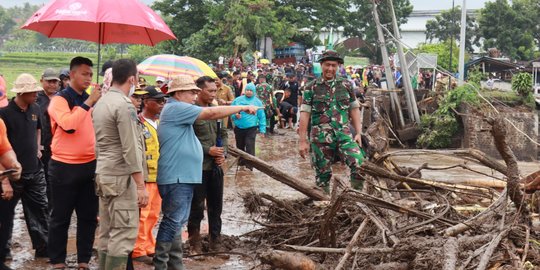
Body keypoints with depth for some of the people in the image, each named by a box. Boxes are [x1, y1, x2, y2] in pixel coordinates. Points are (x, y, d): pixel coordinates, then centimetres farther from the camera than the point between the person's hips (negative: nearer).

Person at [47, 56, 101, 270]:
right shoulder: (60, 99, -8)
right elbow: (68, 124, -26)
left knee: (89, 216, 9)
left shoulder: (91, 100, 11)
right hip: (65, 166, -6)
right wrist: (88, 102, -23)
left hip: (90, 165, 6)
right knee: (61, 217, 3)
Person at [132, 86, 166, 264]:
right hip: (144, 176, -8)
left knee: (153, 214, 13)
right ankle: (138, 251, 1)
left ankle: (149, 247, 22)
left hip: (159, 176, 8)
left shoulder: (160, 123, 14)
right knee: (142, 214, -5)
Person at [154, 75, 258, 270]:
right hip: (176, 177, -11)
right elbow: (212, 113, -18)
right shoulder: (176, 108, -14)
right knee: (172, 222, -8)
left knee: (177, 222, 13)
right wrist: (243, 108, -12)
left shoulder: (178, 110, 20)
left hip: (182, 176, 11)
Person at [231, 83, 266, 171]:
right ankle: (241, 161, 35)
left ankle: (249, 166, -12)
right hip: (238, 128, 3)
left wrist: (262, 129, -3)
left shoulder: (257, 102, 0)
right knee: (240, 146, 17)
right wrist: (235, 115, -14)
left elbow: (261, 116, 1)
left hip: (251, 128, -3)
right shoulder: (237, 100, 3)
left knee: (250, 147, -13)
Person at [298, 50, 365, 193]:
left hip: (344, 135, 1)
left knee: (359, 164, -17)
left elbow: (354, 109, 13)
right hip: (320, 138, -1)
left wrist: (358, 133, 4)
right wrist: (302, 141, -4)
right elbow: (304, 114, 0)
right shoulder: (312, 87, 3)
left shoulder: (346, 85, 10)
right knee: (323, 174, 4)